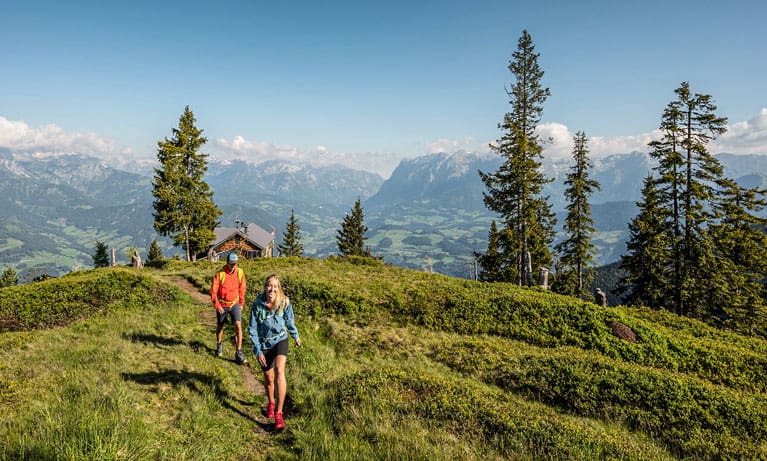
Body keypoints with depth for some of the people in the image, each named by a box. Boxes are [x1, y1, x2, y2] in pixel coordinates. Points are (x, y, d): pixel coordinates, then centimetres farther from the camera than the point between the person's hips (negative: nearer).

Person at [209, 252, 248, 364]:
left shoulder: (240, 272, -7)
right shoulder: (220, 274, -15)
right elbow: (213, 291, -10)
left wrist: (241, 303, 9)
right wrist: (217, 305, -14)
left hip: (235, 304, 1)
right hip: (222, 305, -1)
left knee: (238, 326, -14)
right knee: (220, 327, 16)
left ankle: (239, 353, -10)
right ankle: (219, 345, 44)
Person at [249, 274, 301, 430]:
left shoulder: (285, 302, -16)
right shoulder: (257, 305, -18)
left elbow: (289, 321, 3)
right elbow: (253, 330, -9)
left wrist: (296, 336, 17)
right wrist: (258, 351, -11)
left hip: (280, 340, -1)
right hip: (264, 344, 1)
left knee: (279, 370, -25)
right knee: (269, 378, 14)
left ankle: (278, 414, -21)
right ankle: (271, 403, 46)